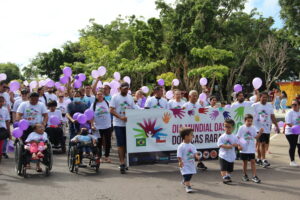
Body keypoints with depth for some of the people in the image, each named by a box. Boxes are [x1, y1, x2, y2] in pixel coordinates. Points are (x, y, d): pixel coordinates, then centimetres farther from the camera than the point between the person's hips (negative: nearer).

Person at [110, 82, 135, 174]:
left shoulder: (130, 97, 11)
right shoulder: (115, 97, -3)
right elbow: (111, 110, -9)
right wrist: (121, 117, -21)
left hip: (128, 124, 4)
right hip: (118, 124, -4)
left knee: (126, 143, 9)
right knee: (120, 144, -6)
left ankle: (123, 161, 21)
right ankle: (122, 163, -7)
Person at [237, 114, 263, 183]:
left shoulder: (253, 128, 4)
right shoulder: (241, 128, -3)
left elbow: (256, 137, 5)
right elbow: (238, 137, 0)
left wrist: (260, 133, -10)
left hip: (251, 149, 1)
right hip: (244, 149, -1)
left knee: (253, 161, -4)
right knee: (245, 162, 10)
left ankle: (254, 176, -2)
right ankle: (245, 175, 24)